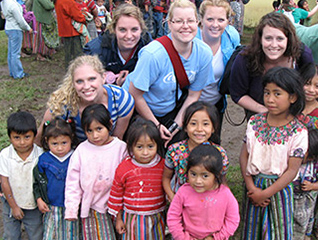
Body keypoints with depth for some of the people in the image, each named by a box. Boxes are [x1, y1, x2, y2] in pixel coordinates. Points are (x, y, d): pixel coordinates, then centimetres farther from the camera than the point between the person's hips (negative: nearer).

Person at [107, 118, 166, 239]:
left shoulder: (163, 166, -8)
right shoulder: (124, 168, -12)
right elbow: (116, 194, -1)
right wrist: (118, 219, 4)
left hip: (157, 219, 2)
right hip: (132, 219, -1)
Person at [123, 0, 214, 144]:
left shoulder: (204, 53, -14)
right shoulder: (153, 54, -30)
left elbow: (193, 95, -4)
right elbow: (135, 95, -21)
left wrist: (176, 125, -9)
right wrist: (156, 125, -13)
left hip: (172, 109, 4)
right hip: (139, 112, -4)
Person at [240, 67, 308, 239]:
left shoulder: (298, 132, -15)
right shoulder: (255, 122, -5)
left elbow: (292, 170, -14)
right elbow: (244, 155, -2)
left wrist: (265, 193, -15)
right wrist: (251, 187, -11)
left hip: (279, 187, -3)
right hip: (254, 184, 3)